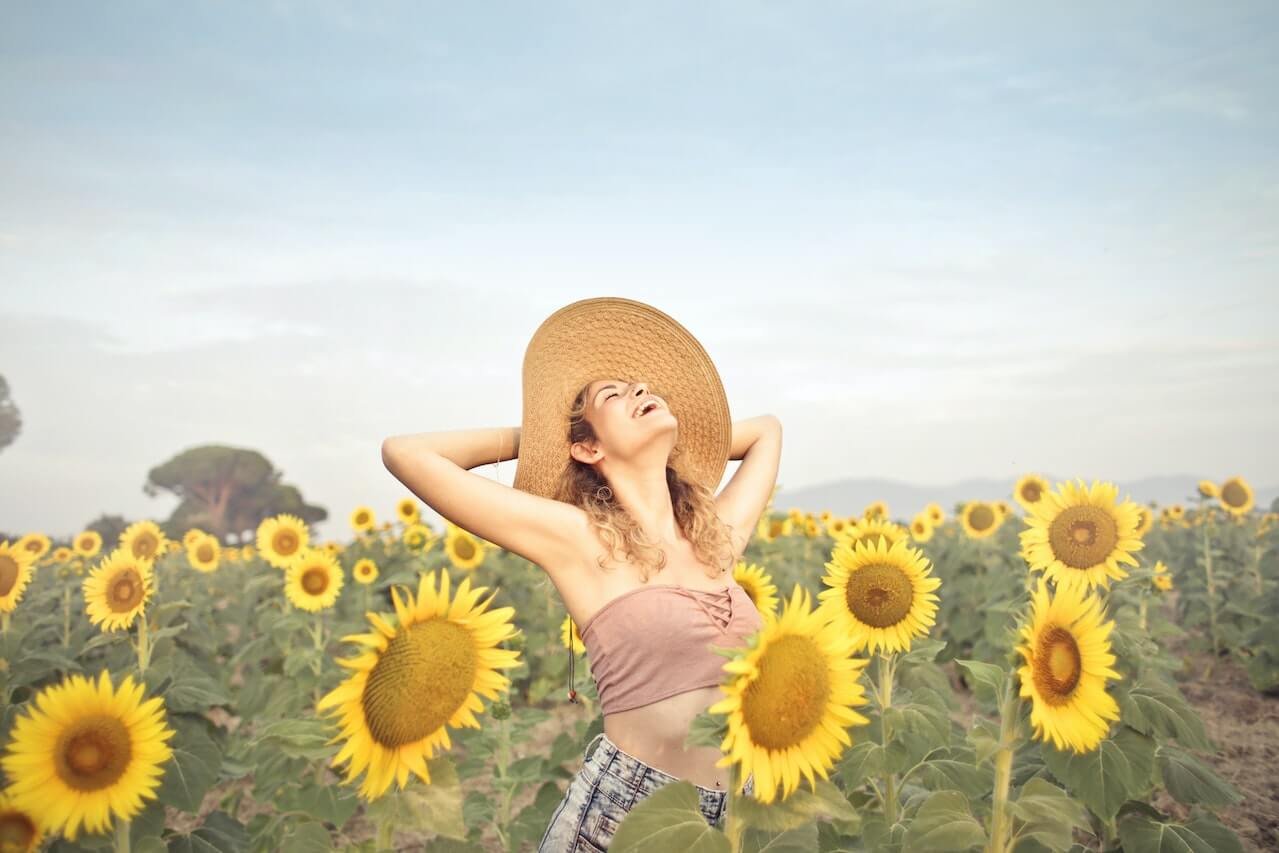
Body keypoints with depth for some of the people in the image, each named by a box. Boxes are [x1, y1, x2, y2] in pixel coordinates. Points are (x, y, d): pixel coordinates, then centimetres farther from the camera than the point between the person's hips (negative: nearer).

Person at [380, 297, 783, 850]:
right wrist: (527, 436, 1)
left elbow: (767, 430, 25)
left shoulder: (717, 536, 6)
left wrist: (677, 438, 16)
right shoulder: (579, 538, -8)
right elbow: (405, 453, -12)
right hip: (621, 807, -5)